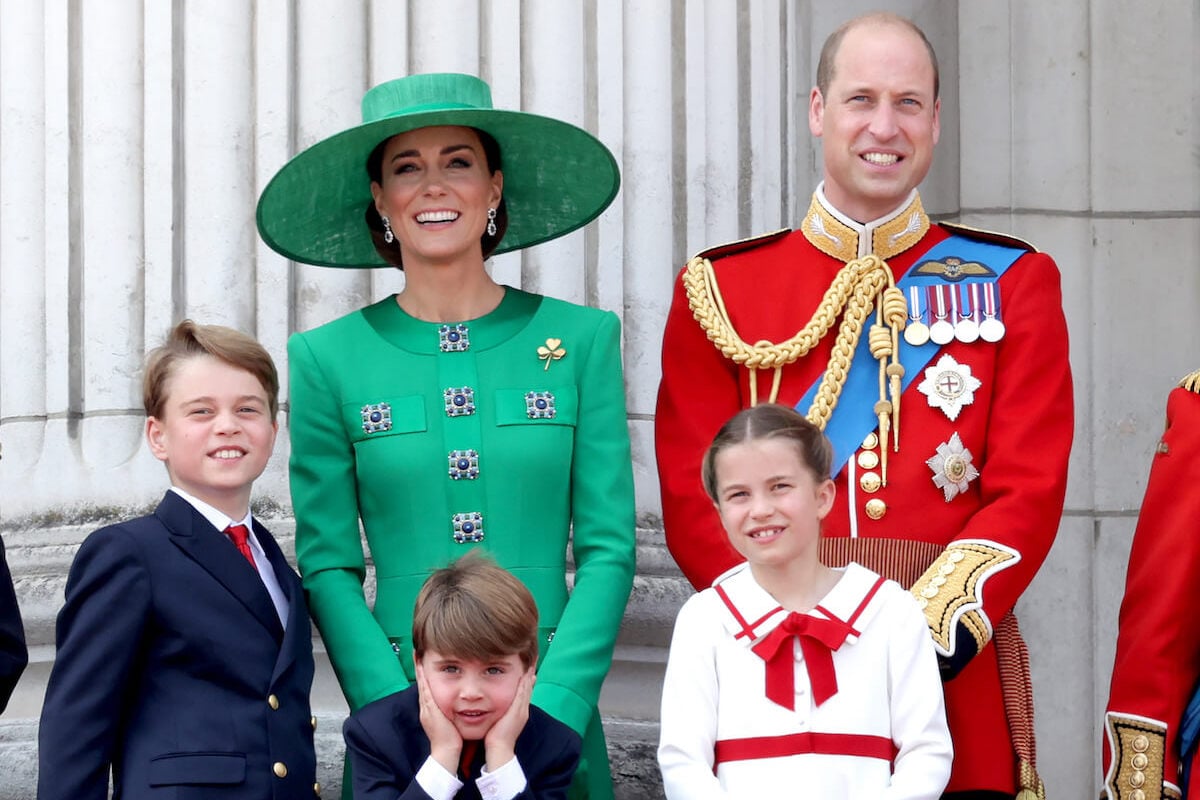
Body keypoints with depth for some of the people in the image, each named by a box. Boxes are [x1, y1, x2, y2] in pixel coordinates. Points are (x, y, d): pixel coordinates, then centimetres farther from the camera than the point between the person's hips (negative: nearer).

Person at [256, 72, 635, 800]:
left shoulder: (581, 339, 2)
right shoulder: (328, 358, 2)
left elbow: (608, 549, -1)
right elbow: (327, 567, 0)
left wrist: (548, 715, -11)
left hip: (556, 714, 0)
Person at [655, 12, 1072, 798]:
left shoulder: (1012, 282, 7)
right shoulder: (720, 290, 7)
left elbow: (1030, 495, -1)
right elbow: (695, 502, 1)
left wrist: (923, 636, -16)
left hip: (956, 668, 0)